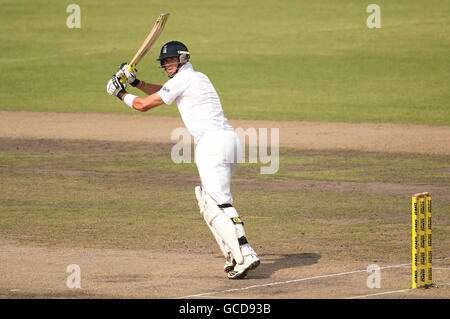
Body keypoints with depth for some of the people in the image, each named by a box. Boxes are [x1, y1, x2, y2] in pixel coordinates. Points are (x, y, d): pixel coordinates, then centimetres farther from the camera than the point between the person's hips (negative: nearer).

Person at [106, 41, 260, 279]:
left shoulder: (183, 79, -1)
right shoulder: (199, 78, 26)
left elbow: (144, 105, 4)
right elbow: (161, 91, 37)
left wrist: (121, 94, 20)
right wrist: (136, 82, 24)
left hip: (212, 141, -10)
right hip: (230, 141, 10)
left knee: (219, 202, -17)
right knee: (207, 200, 18)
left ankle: (244, 254, -29)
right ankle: (232, 256, 10)